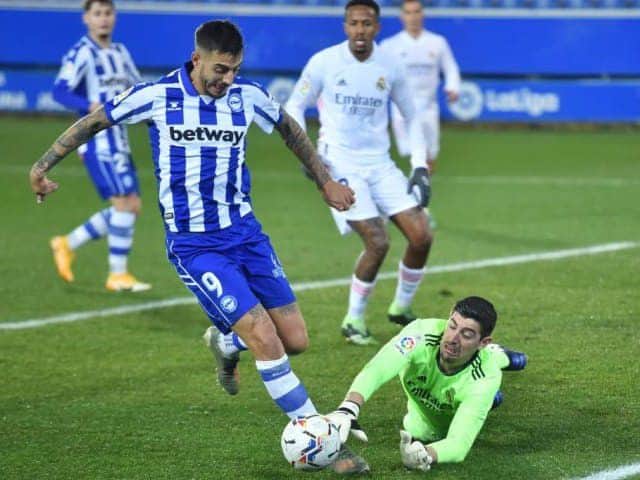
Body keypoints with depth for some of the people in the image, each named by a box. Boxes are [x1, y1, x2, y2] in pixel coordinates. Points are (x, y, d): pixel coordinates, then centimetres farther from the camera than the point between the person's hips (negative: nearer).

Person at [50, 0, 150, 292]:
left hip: (118, 140, 8)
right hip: (97, 140, -8)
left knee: (131, 207, 7)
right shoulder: (82, 54, -9)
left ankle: (67, 245, 20)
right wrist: (92, 106, -35)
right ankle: (118, 275, -7)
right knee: (124, 203, -15)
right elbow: (60, 91, -20)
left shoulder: (120, 53, 16)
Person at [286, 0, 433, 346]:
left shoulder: (389, 68, 1)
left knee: (421, 237, -6)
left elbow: (412, 117, 13)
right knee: (378, 243, -19)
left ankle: (401, 308, 19)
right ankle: (354, 321, 1)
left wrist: (420, 167, 5)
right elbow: (294, 107, 4)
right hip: (340, 165, -4)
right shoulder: (324, 63, -7)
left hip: (380, 165, 4)